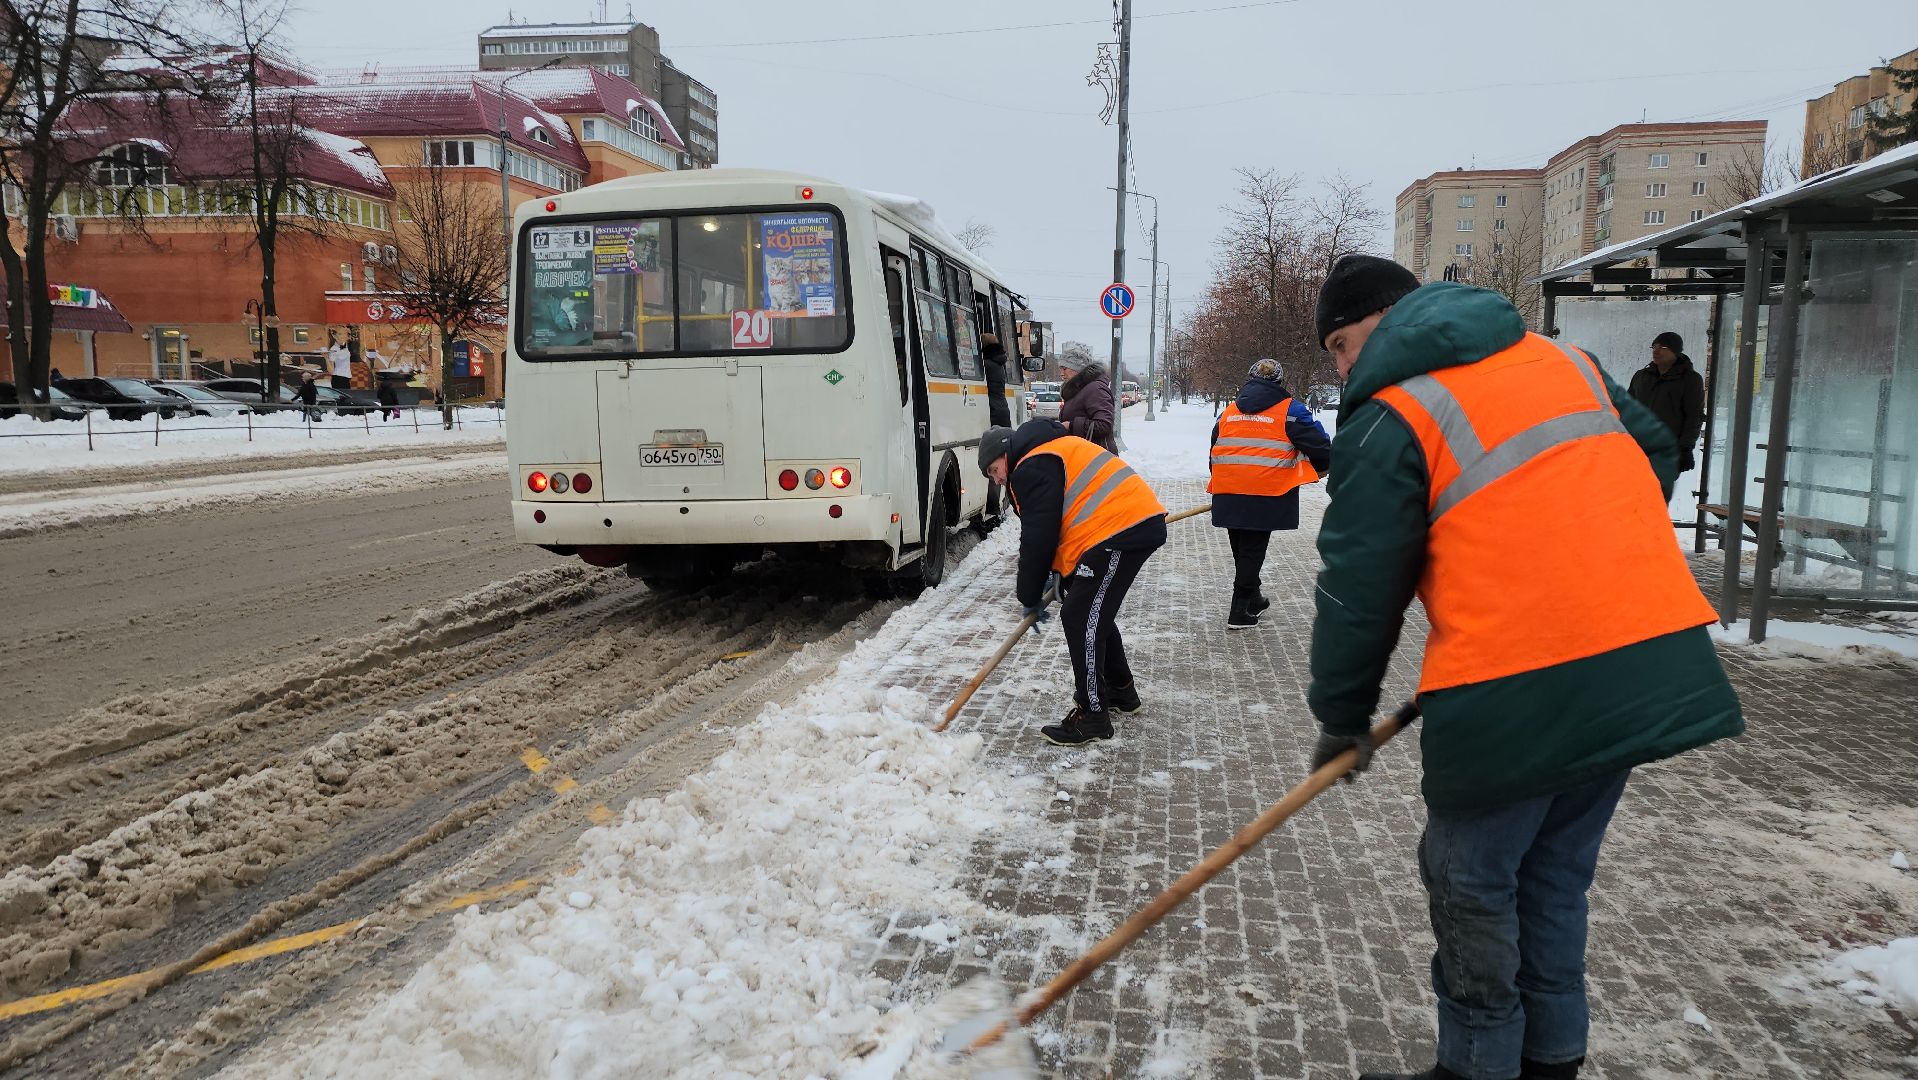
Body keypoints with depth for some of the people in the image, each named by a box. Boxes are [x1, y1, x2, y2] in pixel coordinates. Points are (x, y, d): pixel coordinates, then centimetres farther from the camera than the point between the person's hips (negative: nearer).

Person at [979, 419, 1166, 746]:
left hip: (1121, 528, -11)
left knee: (1080, 618, -8)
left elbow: (1038, 537, -10)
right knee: (1094, 612, 22)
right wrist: (1054, 572, 16)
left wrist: (1029, 596, 0)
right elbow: (1064, 522, 26)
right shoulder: (1050, 452, 24)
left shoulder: (1031, 468, -9)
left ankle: (1092, 716, -2)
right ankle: (1120, 692, 35)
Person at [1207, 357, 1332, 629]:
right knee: (1253, 550, 2)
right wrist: (1324, 467, 19)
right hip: (1266, 496, -5)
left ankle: (1253, 599, 33)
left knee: (1242, 548, 17)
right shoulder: (1289, 410, -1)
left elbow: (1215, 451, 21)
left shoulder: (1229, 412, 15)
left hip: (1228, 494, 5)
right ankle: (1240, 612, 2)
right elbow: (1317, 444, -2)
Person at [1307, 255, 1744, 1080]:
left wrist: (1343, 717, 5)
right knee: (1554, 876, 21)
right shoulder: (1565, 360, 14)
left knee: (1473, 886, 10)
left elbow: (1359, 592, -7)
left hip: (1517, 694, -7)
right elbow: (1657, 455, 26)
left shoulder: (1390, 418, -8)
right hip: (1652, 665, 8)